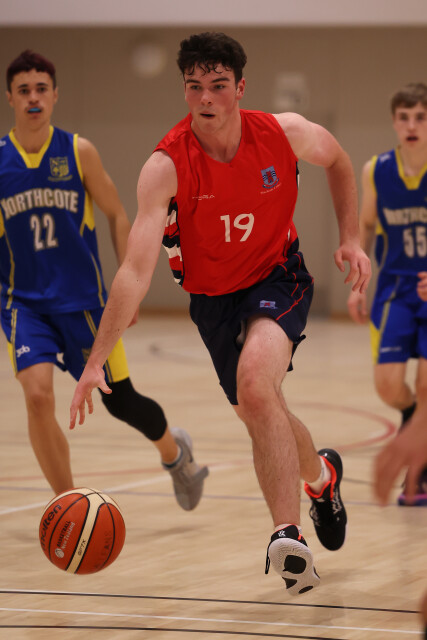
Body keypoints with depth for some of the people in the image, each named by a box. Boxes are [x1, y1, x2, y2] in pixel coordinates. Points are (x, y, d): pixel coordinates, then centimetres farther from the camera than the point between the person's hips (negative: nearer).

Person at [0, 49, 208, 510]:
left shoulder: (78, 152, -4)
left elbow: (116, 216, 4)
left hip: (82, 299, 0)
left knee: (120, 401, 7)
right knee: (38, 395, -21)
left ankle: (175, 452, 41)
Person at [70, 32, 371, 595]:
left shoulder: (285, 133, -19)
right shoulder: (165, 165, -25)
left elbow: (337, 160, 8)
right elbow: (136, 270, -30)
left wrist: (351, 238, 1)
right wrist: (95, 363, -37)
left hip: (278, 276, -2)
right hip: (213, 293, 2)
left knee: (255, 380, -29)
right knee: (260, 415, 11)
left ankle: (288, 537, -30)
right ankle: (321, 475, 46)